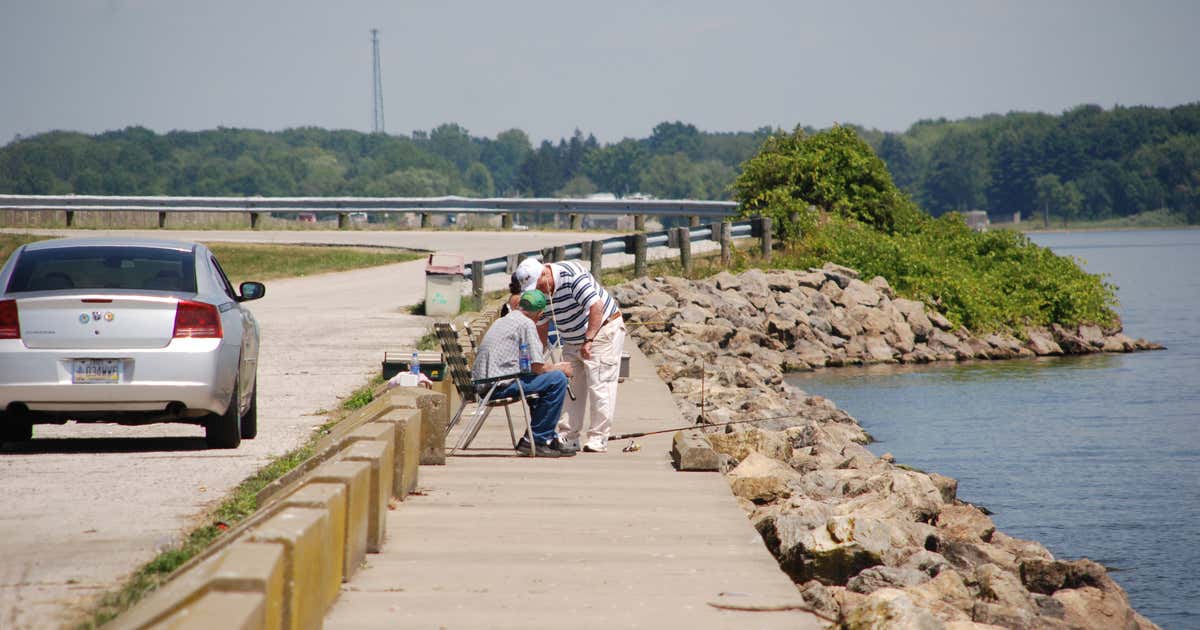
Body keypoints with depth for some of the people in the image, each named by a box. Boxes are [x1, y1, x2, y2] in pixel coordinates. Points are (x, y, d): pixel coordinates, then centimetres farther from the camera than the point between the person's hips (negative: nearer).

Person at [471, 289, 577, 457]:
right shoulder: (526, 324, -6)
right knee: (558, 379, -9)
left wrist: (553, 367, 31)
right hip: (499, 385, -10)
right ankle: (535, 440, -6)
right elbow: (537, 367, -10)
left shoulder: (500, 321, 23)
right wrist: (560, 368, 9)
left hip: (481, 384, 10)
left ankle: (549, 438, 23)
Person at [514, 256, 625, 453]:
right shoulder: (538, 293, -4)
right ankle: (568, 437, 9)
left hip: (602, 329, -8)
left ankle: (598, 438, -8)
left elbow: (596, 307, -31)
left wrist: (588, 341, -33)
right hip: (572, 340, 8)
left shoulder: (572, 275, -27)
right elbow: (541, 328, 7)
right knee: (570, 387, 5)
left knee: (599, 386, -10)